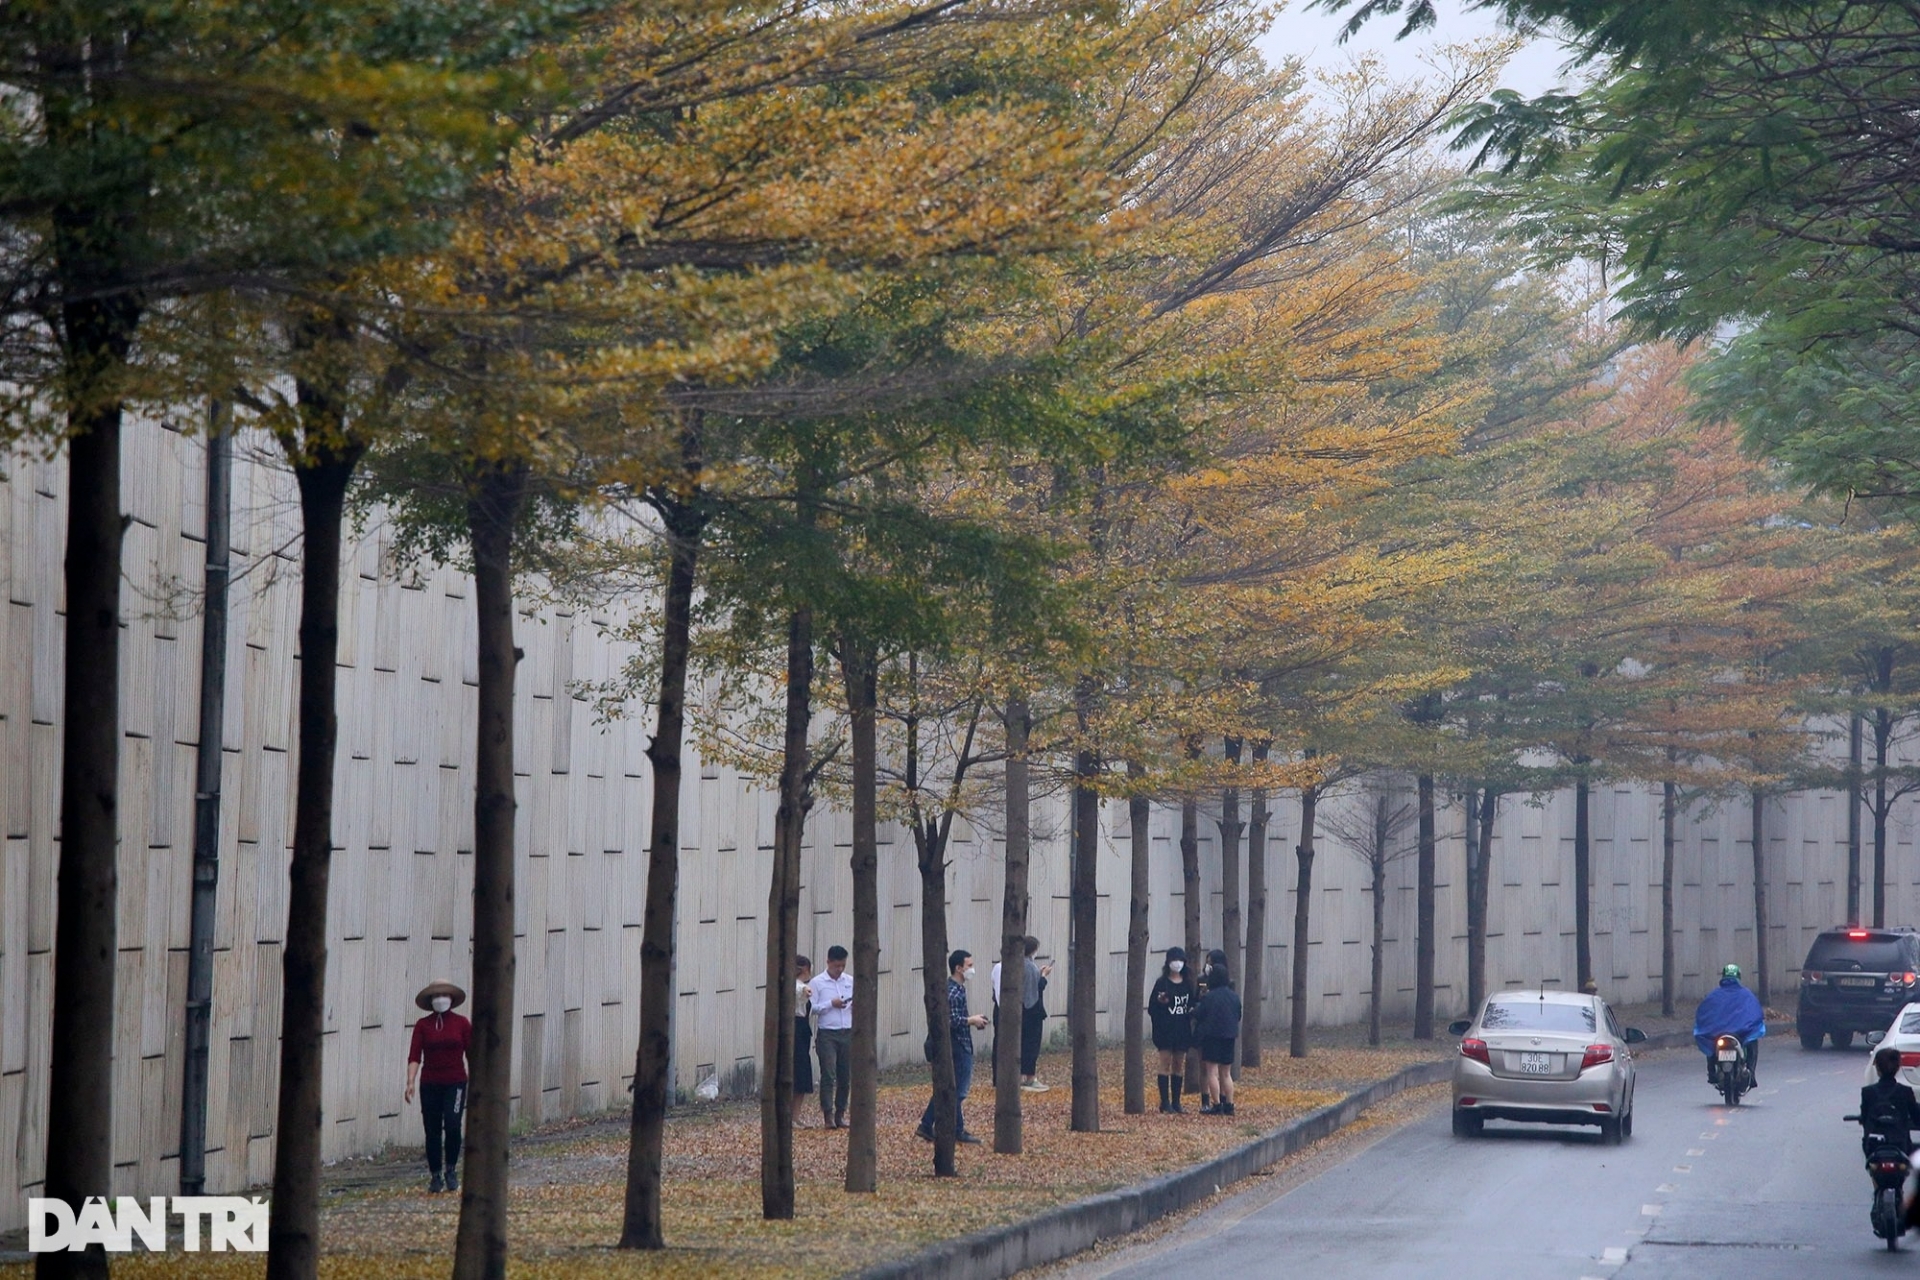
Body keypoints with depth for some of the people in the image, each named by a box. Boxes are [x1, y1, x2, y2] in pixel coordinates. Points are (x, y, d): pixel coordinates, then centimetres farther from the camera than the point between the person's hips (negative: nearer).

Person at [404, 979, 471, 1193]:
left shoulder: (462, 1024, 1)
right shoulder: (423, 1025, 1)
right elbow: (414, 1056, -5)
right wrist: (410, 1082, -17)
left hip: (455, 1083, -1)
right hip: (430, 1084, 1)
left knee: (452, 1125, -17)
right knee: (432, 1131, 3)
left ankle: (452, 1170, 2)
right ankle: (435, 1176, 15)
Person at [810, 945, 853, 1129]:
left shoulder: (851, 981, 12)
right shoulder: (817, 983, 0)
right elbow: (811, 1008, -6)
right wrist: (831, 1004, -14)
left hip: (848, 1033, 4)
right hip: (827, 1034, -4)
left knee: (846, 1077, 6)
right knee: (828, 1075, -10)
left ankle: (840, 1114, 14)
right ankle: (828, 1115, -10)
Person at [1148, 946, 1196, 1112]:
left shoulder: (1188, 984, 9)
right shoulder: (1162, 983, -4)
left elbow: (1193, 1004, 16)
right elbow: (1151, 1008, -5)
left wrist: (1192, 1011, -5)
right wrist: (1160, 1001, -24)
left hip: (1182, 1030, 5)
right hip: (1165, 1030, -5)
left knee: (1179, 1066, 7)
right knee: (1165, 1064, -4)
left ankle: (1176, 1102, 12)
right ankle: (1165, 1102, -2)